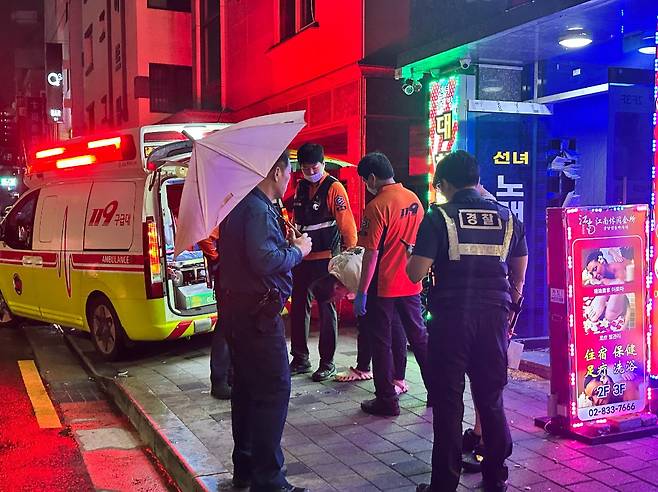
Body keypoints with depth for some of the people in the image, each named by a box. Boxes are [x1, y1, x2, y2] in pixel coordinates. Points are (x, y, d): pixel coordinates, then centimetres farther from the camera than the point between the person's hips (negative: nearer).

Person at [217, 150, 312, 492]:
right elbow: (264, 260, -28)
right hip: (257, 312, -11)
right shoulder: (259, 209, -16)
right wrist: (297, 250, -12)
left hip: (237, 308, 11)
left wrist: (286, 244, 11)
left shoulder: (240, 205, 15)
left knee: (247, 387, 16)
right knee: (275, 389, -7)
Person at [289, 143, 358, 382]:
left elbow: (347, 225, -13)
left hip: (325, 258, -6)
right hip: (301, 257, 7)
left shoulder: (334, 188, -9)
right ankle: (300, 360, 21)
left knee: (326, 310, 2)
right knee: (298, 308, 10)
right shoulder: (300, 187, 11)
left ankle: (327, 363, 12)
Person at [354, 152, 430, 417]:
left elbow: (372, 254, -18)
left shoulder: (377, 207, -17)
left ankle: (386, 400, 12)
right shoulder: (414, 199, 4)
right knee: (419, 336, 17)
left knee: (381, 342, 5)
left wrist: (361, 292, -12)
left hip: (384, 286, -7)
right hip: (411, 284, 7)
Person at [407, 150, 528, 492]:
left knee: (448, 402, 5)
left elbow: (416, 273, -10)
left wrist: (411, 257, 11)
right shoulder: (508, 218, 6)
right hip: (494, 316, 4)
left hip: (451, 318, -3)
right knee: (491, 399, 14)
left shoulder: (438, 218, -7)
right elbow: (519, 276, 12)